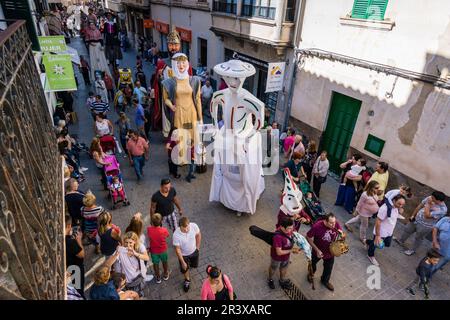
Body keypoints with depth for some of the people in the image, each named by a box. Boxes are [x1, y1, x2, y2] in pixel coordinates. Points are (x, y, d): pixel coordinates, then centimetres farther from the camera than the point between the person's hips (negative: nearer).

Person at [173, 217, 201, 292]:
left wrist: (197, 247, 0)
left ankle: (190, 264, 64)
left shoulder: (194, 226, -31)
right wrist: (182, 262, -17)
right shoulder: (176, 235, -38)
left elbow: (198, 235, -8)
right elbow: (177, 249, -24)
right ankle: (187, 280, 52)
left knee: (195, 265, 27)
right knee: (185, 269, 20)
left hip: (194, 251, 3)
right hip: (183, 255, -3)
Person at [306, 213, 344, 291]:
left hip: (330, 252, 2)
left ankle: (325, 280, 57)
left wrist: (341, 234, -32)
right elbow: (308, 238, -22)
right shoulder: (317, 226, -36)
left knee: (328, 268, 24)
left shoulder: (336, 224, -26)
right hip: (318, 251, -2)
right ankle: (311, 273, 64)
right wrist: (317, 250, -24)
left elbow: (342, 235, -7)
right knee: (313, 263, 28)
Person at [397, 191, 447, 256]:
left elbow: (427, 215, -36)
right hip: (416, 219, 6)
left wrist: (428, 204, -33)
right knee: (407, 230, 24)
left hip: (425, 226, -6)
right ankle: (401, 241, 50)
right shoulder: (429, 198, -15)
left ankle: (412, 250, 43)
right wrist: (413, 215, 6)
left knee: (418, 239, 18)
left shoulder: (442, 209, -32)